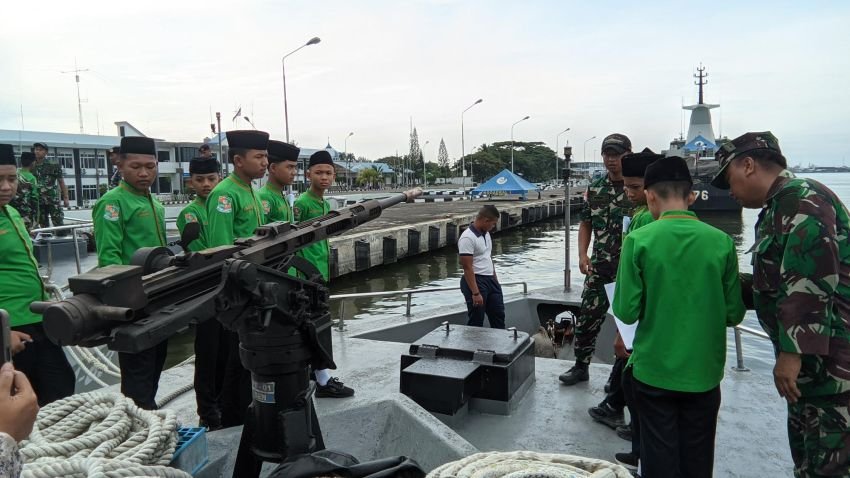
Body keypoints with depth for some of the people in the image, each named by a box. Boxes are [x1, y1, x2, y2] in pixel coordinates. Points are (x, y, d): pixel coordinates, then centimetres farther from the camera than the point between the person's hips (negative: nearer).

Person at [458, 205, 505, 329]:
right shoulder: (467, 238, -20)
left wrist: (495, 279, 19)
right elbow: (467, 267, -22)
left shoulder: (486, 234, 9)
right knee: (476, 321, 1)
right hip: (475, 281, -9)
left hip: (491, 280, 9)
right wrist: (475, 293, -24)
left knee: (498, 315, 15)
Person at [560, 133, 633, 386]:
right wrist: (583, 255, -2)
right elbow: (586, 224, 11)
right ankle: (580, 367, 24)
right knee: (586, 318, 8)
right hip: (599, 266, 4)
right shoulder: (595, 188, 6)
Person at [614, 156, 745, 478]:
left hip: (654, 371, -2)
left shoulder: (638, 240, -14)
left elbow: (627, 312, -12)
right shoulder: (721, 241, -7)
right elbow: (734, 313, -2)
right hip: (704, 373, 2)